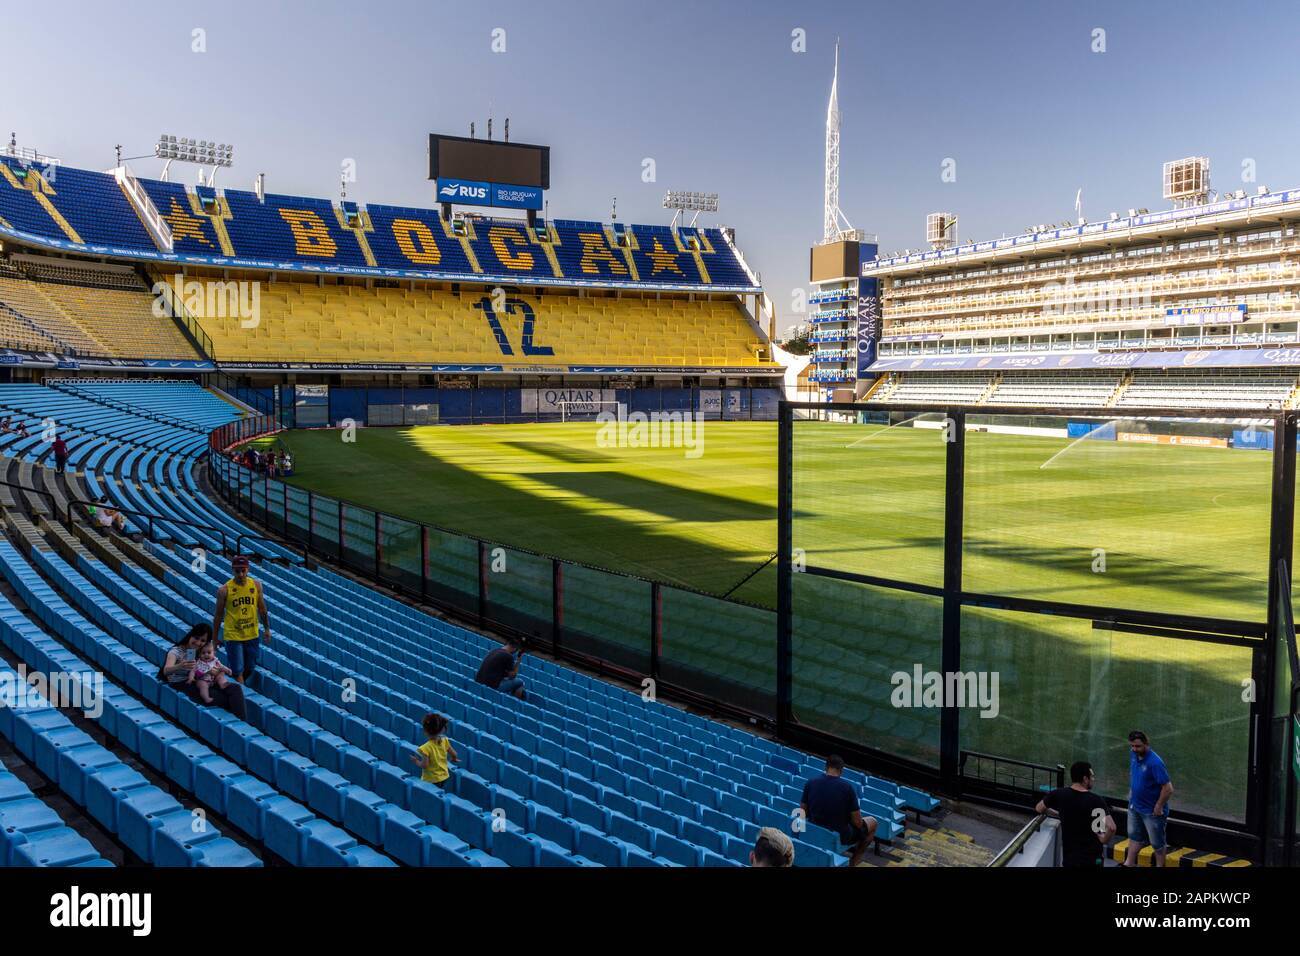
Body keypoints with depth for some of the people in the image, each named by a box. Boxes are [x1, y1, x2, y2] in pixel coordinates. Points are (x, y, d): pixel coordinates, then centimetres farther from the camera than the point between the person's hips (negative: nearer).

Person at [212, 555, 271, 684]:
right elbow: (218, 615, -3)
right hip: (233, 636, -4)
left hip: (252, 635, 4)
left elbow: (262, 609, 8)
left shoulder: (256, 585, -3)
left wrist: (267, 628, 10)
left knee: (250, 668, 16)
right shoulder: (224, 590, -12)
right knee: (238, 671, -1)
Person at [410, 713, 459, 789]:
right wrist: (454, 759, 22)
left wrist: (416, 762, -4)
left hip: (430, 780, -6)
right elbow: (454, 754, 0)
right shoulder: (445, 741, -9)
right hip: (444, 777, 6)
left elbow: (424, 765, -22)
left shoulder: (426, 748, -25)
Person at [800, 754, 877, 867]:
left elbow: (803, 813, 1)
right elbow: (858, 822, -15)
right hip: (840, 836, -4)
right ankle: (853, 862, 24)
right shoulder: (847, 787, -19)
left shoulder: (810, 783, -9)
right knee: (872, 821, 22)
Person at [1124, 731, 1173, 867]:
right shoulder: (1133, 754, -6)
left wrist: (1159, 807, -19)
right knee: (1134, 836, 24)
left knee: (1157, 843, 11)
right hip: (1134, 806, 8)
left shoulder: (1155, 762, -30)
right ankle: (1129, 863, 40)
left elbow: (1168, 789, -27)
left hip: (1152, 811, -8)